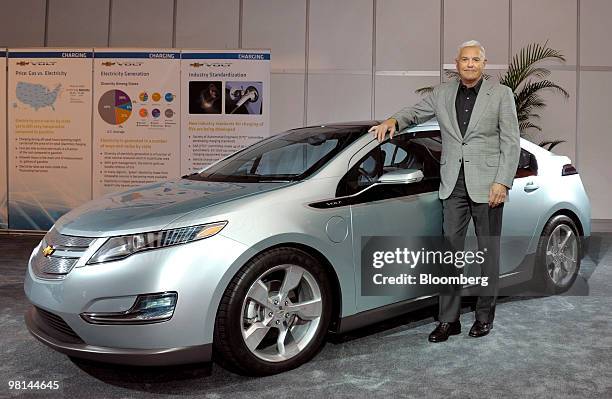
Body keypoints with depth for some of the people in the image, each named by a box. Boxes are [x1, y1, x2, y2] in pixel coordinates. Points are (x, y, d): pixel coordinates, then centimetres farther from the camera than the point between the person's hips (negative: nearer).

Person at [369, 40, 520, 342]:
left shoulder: (501, 94, 2)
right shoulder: (442, 94, 10)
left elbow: (511, 142, -2)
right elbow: (415, 112, 23)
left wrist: (503, 182, -11)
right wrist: (394, 120, 0)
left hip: (487, 184, -2)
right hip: (453, 184, 3)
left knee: (489, 251, 7)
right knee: (450, 250, 1)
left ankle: (484, 316, 20)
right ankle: (448, 320, 7)